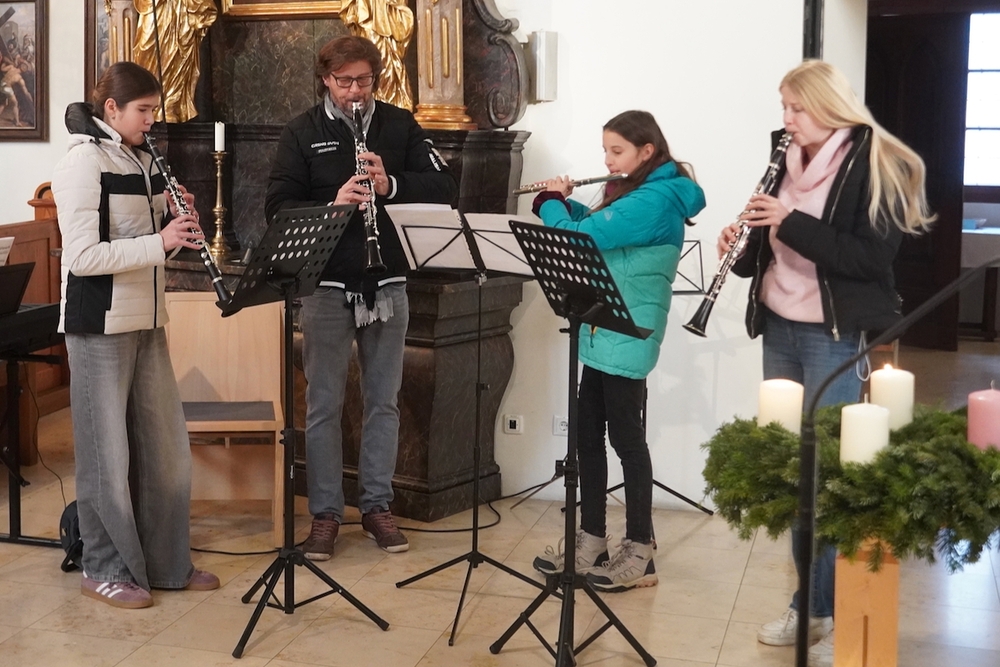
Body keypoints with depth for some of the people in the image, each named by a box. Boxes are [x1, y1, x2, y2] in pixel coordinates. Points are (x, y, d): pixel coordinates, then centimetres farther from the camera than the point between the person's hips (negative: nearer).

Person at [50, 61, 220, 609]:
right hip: (100, 323, -8)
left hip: (146, 319, 8)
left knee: (164, 443, 11)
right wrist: (160, 241, -24)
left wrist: (178, 219, -1)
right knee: (107, 449, 2)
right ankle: (105, 570, 15)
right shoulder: (83, 164, -13)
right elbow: (82, 257, -21)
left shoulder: (141, 162, 12)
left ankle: (166, 562, 23)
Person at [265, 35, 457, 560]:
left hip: (387, 283, 2)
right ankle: (324, 513, 14)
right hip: (327, 285, -2)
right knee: (324, 404, 4)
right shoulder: (302, 133, 0)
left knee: (383, 401, 10)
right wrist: (332, 204, -24)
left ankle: (376, 506, 23)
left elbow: (444, 187, -2)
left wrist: (391, 185, -19)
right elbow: (277, 207, -7)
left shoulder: (399, 125, 4)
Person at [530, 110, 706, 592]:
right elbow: (594, 227, 26)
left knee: (626, 438, -2)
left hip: (627, 340, -10)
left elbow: (580, 237, -22)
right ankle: (590, 541, 20)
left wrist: (548, 201, -5)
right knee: (587, 436, 11)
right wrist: (564, 202, 10)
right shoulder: (633, 194, 14)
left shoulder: (655, 200, -17)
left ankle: (639, 554, 7)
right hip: (602, 336, 10)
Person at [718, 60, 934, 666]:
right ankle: (808, 602, 20)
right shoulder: (791, 162, 11)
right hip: (780, 329, 7)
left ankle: (842, 615, 7)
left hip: (837, 336, -7)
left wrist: (792, 222, -23)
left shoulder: (873, 165, -9)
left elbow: (873, 256, -19)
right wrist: (742, 246, -4)